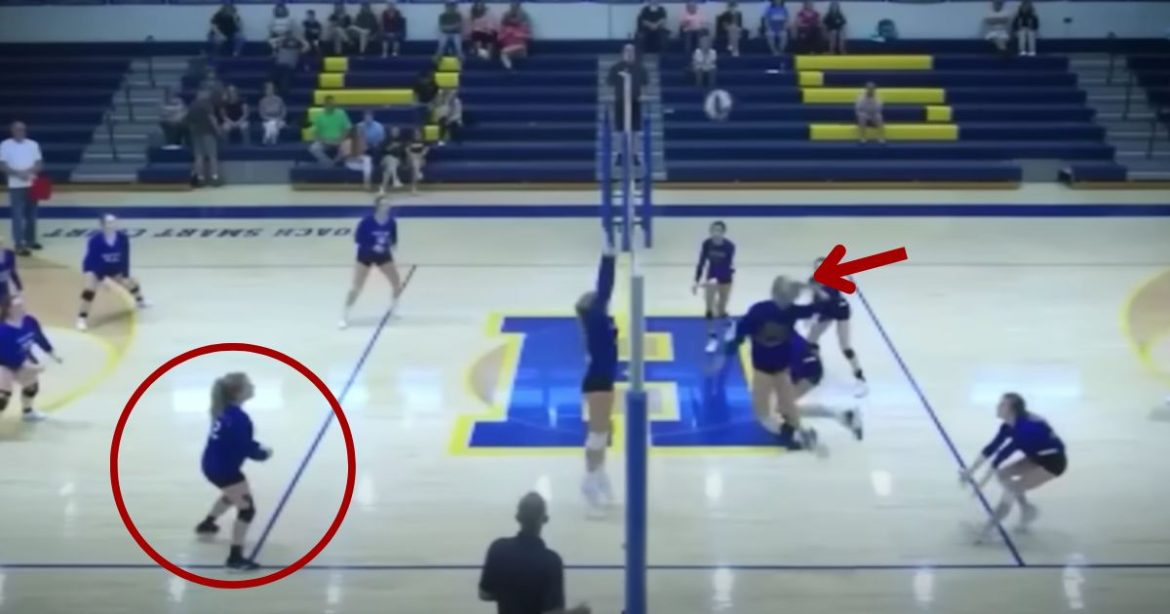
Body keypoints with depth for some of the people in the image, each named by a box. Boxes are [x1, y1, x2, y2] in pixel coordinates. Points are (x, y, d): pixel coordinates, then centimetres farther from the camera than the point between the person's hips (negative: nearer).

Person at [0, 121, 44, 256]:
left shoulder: (33, 144, 6)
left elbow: (39, 164, 6)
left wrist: (30, 171, -14)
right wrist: (17, 173, -20)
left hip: (31, 184, 4)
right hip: (15, 186, -4)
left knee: (31, 214, 12)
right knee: (18, 216, -7)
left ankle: (30, 240, 27)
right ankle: (19, 245, -7)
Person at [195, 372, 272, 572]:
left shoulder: (224, 410, 3)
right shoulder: (239, 418, -26)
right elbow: (247, 448, -24)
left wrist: (257, 447, 2)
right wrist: (264, 453, -5)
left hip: (212, 464, 10)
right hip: (224, 469, -10)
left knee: (233, 494, 37)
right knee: (247, 509, -5)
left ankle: (207, 524, 58)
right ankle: (235, 557, -4)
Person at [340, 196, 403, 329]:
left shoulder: (391, 222, -12)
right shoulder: (367, 221, -22)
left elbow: (393, 239, 2)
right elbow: (357, 238, -16)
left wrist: (391, 245, -20)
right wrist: (372, 247, -28)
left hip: (383, 255, 4)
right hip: (365, 255, -3)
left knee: (398, 284, 0)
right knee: (356, 287, -10)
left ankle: (393, 309, 30)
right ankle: (344, 316, 3)